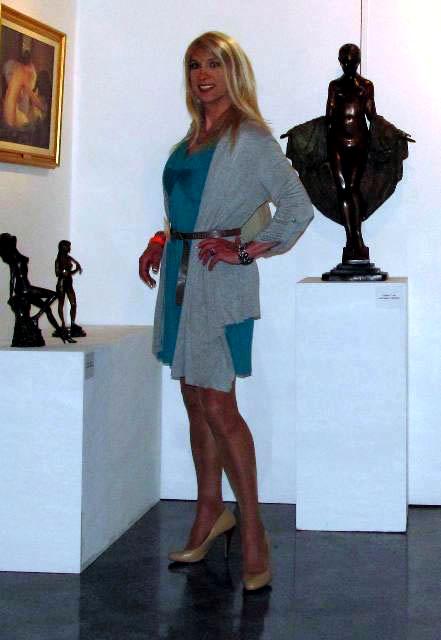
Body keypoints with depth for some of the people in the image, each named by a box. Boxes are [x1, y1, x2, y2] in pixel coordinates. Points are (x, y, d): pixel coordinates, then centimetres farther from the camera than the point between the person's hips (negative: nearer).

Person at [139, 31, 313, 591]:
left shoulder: (251, 139, -5)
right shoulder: (190, 140, 16)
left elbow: (298, 209, -9)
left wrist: (249, 251, -13)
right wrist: (160, 241, 11)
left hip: (220, 278, -7)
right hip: (180, 273, 7)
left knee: (218, 407, -10)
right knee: (195, 403, 11)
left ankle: (253, 531, -1)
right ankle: (209, 514, 23)